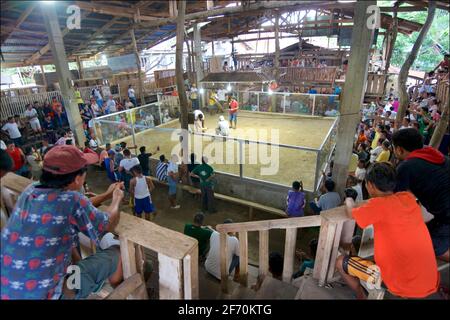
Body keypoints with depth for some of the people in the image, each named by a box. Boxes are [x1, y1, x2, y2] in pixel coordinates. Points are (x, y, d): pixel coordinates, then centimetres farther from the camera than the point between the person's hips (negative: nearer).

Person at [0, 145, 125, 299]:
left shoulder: (29, 192, -6)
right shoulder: (71, 200, -25)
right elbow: (109, 224, -7)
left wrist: (106, 195, 18)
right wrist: (117, 199, 10)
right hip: (46, 293, -6)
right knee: (115, 254, 7)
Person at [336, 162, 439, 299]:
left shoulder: (378, 204, -17)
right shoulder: (409, 197, -1)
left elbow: (351, 214, 1)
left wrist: (349, 202, 20)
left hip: (402, 285, -7)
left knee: (341, 262, 4)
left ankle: (361, 296, 22)